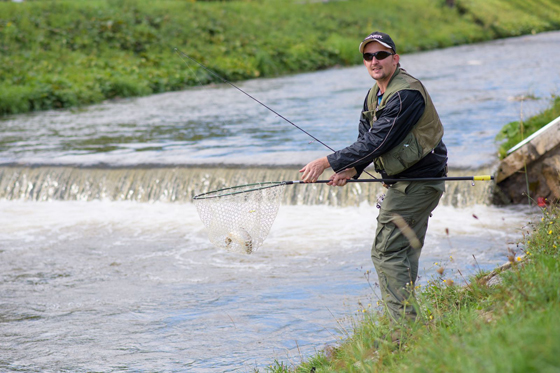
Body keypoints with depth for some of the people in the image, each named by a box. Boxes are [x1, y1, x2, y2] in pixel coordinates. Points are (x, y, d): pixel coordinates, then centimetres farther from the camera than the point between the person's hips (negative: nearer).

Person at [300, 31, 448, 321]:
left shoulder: (406, 94, -21)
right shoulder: (374, 95, 12)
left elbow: (376, 143, -25)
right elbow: (365, 140, 11)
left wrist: (327, 163, -22)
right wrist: (349, 170, -11)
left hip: (418, 183, -10)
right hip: (406, 182, 10)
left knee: (387, 252, -12)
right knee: (404, 253, 14)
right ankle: (410, 323, 21)